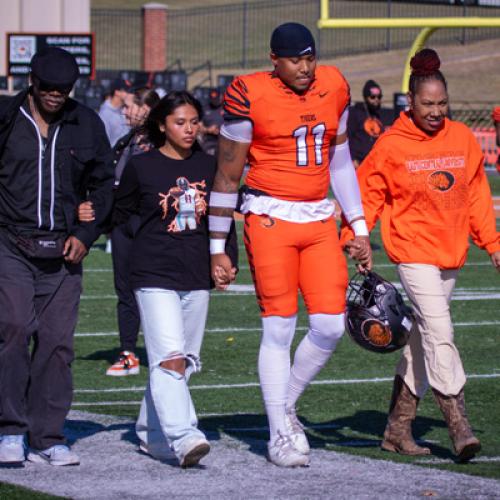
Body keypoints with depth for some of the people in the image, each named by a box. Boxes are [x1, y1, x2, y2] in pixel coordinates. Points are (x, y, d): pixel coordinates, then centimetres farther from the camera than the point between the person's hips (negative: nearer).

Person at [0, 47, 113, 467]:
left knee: (57, 340, 0)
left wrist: (86, 234, 3)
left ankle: (48, 438, 6)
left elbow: (102, 183, 16)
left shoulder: (87, 125, 8)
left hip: (63, 249, 2)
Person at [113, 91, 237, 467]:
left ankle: (151, 433, 23)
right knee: (170, 357, -18)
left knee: (185, 361, 9)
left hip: (197, 277, 5)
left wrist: (229, 261, 6)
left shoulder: (209, 167, 9)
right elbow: (120, 216, 9)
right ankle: (184, 437, -27)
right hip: (155, 277, -5)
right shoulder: (141, 167, 0)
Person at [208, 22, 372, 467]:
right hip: (270, 217, -5)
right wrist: (217, 247, -2)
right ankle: (280, 435, 5)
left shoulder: (333, 88, 6)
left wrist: (359, 228, 15)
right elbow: (227, 176, -4)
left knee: (330, 325, -3)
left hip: (320, 219, 5)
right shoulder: (251, 96, -10)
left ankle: (286, 405, 20)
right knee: (279, 327, -4)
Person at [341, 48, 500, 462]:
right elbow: (367, 194, -1)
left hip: (451, 253, 5)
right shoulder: (392, 145, -7)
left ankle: (398, 428, 19)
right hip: (413, 251, -5)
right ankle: (458, 425, -19)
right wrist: (351, 241, -8)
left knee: (424, 338, 10)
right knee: (438, 330, -17)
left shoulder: (462, 138, 5)